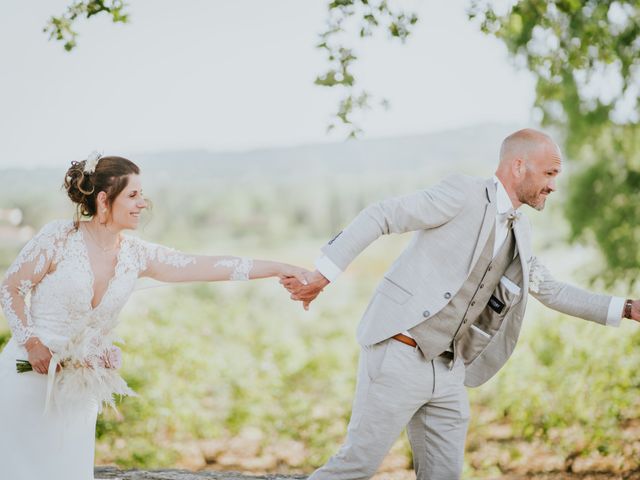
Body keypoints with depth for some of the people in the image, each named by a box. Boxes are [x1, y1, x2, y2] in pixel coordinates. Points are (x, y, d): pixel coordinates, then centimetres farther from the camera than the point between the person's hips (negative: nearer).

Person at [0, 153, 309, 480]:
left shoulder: (135, 255, 0)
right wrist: (31, 342, -13)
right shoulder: (59, 238, -11)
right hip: (30, 375, -4)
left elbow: (206, 267, -3)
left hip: (79, 387, 4)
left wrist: (276, 268, -7)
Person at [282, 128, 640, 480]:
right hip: (400, 356, -8)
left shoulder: (519, 230, 14)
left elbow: (551, 291, 24)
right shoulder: (462, 195, -10)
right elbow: (379, 216, -12)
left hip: (448, 368, 8)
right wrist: (322, 275, -17)